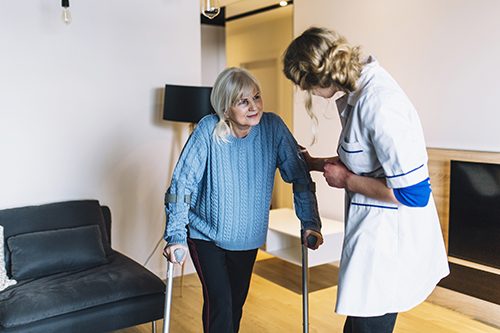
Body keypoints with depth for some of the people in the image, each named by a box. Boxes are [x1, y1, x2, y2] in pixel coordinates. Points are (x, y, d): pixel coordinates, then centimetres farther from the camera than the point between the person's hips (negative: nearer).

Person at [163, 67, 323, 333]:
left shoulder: (273, 127, -14)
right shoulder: (208, 130, -21)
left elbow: (299, 175, -7)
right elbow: (182, 182, -20)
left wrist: (310, 222, -12)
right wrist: (175, 236, -25)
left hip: (248, 237, 3)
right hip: (206, 234, -3)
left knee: (236, 304, 16)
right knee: (219, 302, -11)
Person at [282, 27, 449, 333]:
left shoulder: (378, 104, -26)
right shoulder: (355, 94, 3)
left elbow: (414, 193, -26)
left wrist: (347, 181, -15)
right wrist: (315, 163, 21)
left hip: (389, 242, -9)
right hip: (373, 233, 9)